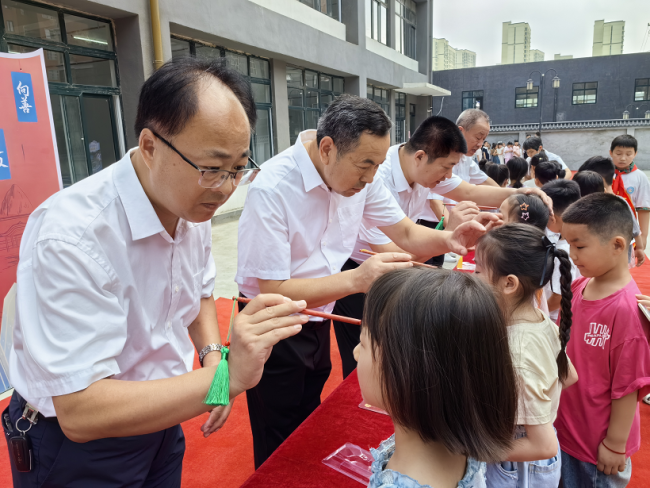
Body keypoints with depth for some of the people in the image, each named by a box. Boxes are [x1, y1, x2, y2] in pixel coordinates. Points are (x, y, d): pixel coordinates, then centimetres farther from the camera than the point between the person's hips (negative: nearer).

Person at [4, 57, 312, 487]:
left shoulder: (192, 204, -9)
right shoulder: (71, 235, -32)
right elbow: (80, 411, -32)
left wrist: (212, 353, -10)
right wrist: (225, 377, -41)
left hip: (158, 416, 6)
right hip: (74, 441, -6)